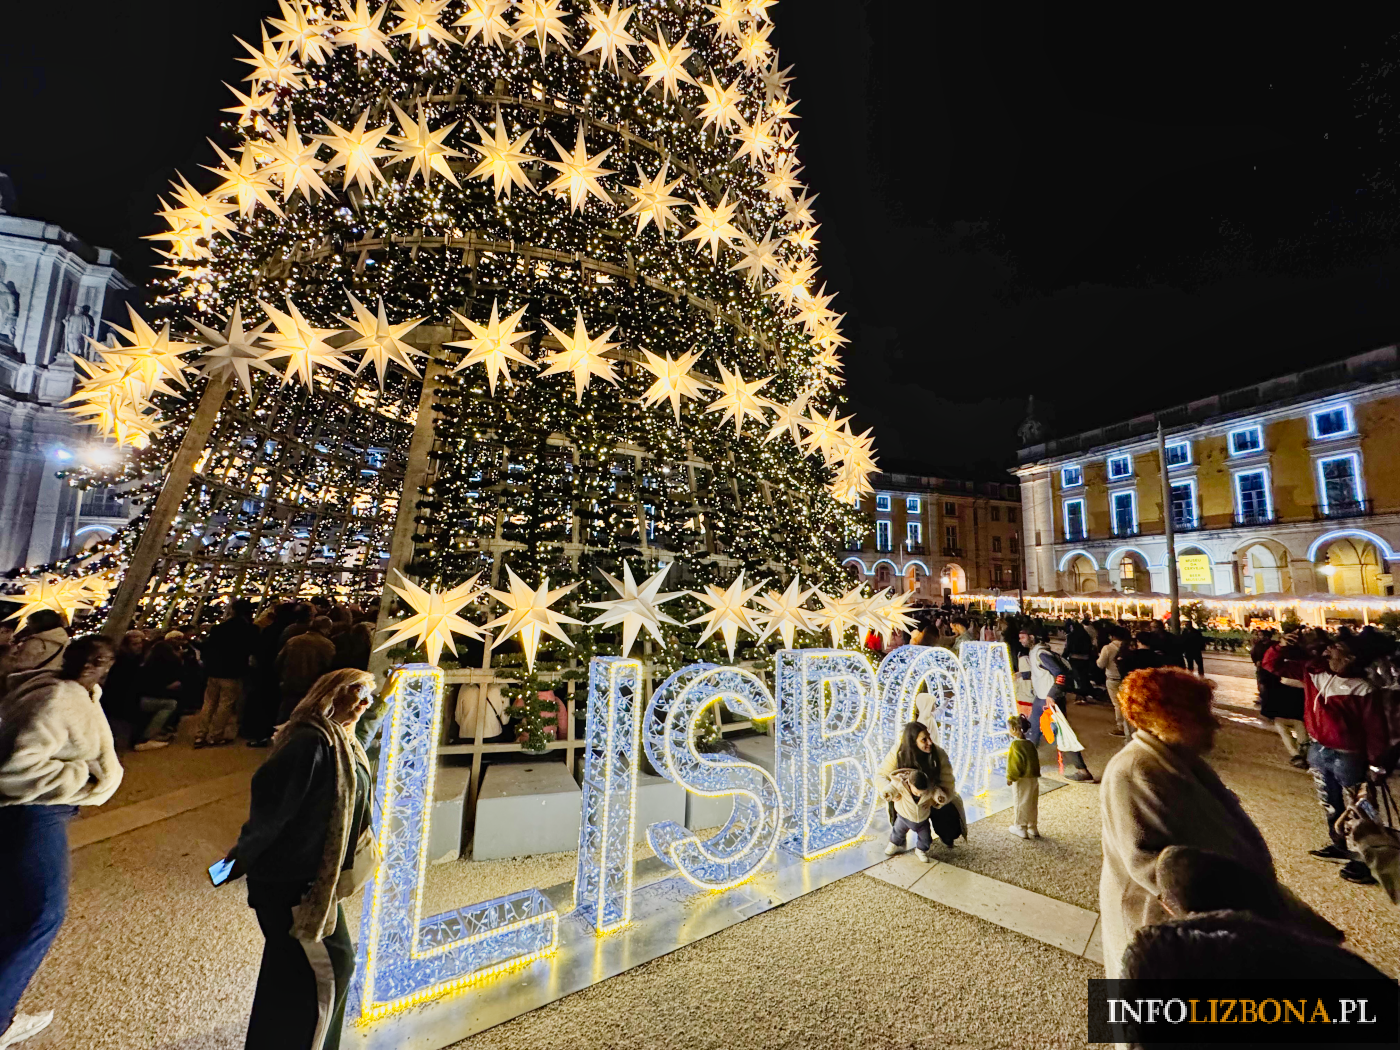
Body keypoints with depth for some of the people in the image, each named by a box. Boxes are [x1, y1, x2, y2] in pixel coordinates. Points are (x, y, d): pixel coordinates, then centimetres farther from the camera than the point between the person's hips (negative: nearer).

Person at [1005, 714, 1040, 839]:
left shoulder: (1015, 745, -20)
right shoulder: (1030, 744, 1)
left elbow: (1013, 764, -18)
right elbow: (1035, 761, 8)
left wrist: (1010, 777, -7)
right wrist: (1035, 774, 18)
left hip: (1021, 780, -7)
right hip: (1034, 778, 7)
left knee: (1021, 803, 6)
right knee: (1032, 804, 16)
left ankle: (1020, 828, 17)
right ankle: (1032, 828, 28)